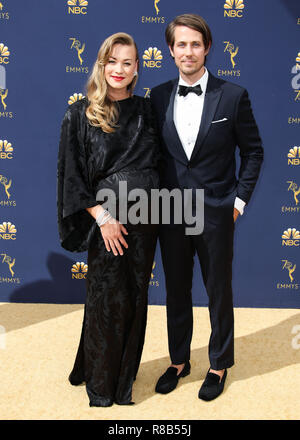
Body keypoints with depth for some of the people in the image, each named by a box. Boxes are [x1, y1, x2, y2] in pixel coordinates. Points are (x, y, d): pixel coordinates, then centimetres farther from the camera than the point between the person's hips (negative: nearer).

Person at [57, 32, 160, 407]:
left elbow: (157, 164, 13)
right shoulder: (80, 115, -3)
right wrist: (103, 217, -13)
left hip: (144, 218, 4)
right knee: (108, 301, 2)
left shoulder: (145, 110, 7)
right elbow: (72, 175, -6)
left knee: (135, 299, 10)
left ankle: (124, 379, 30)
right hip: (106, 218, -3)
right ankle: (101, 387, 24)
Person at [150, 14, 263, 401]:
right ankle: (179, 360, 34)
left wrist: (239, 199, -3)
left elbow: (253, 151, 1)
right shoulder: (159, 96, 3)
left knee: (219, 292, 11)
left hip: (215, 212, -2)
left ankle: (219, 365, 30)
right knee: (176, 291, 15)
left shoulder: (233, 96, -5)